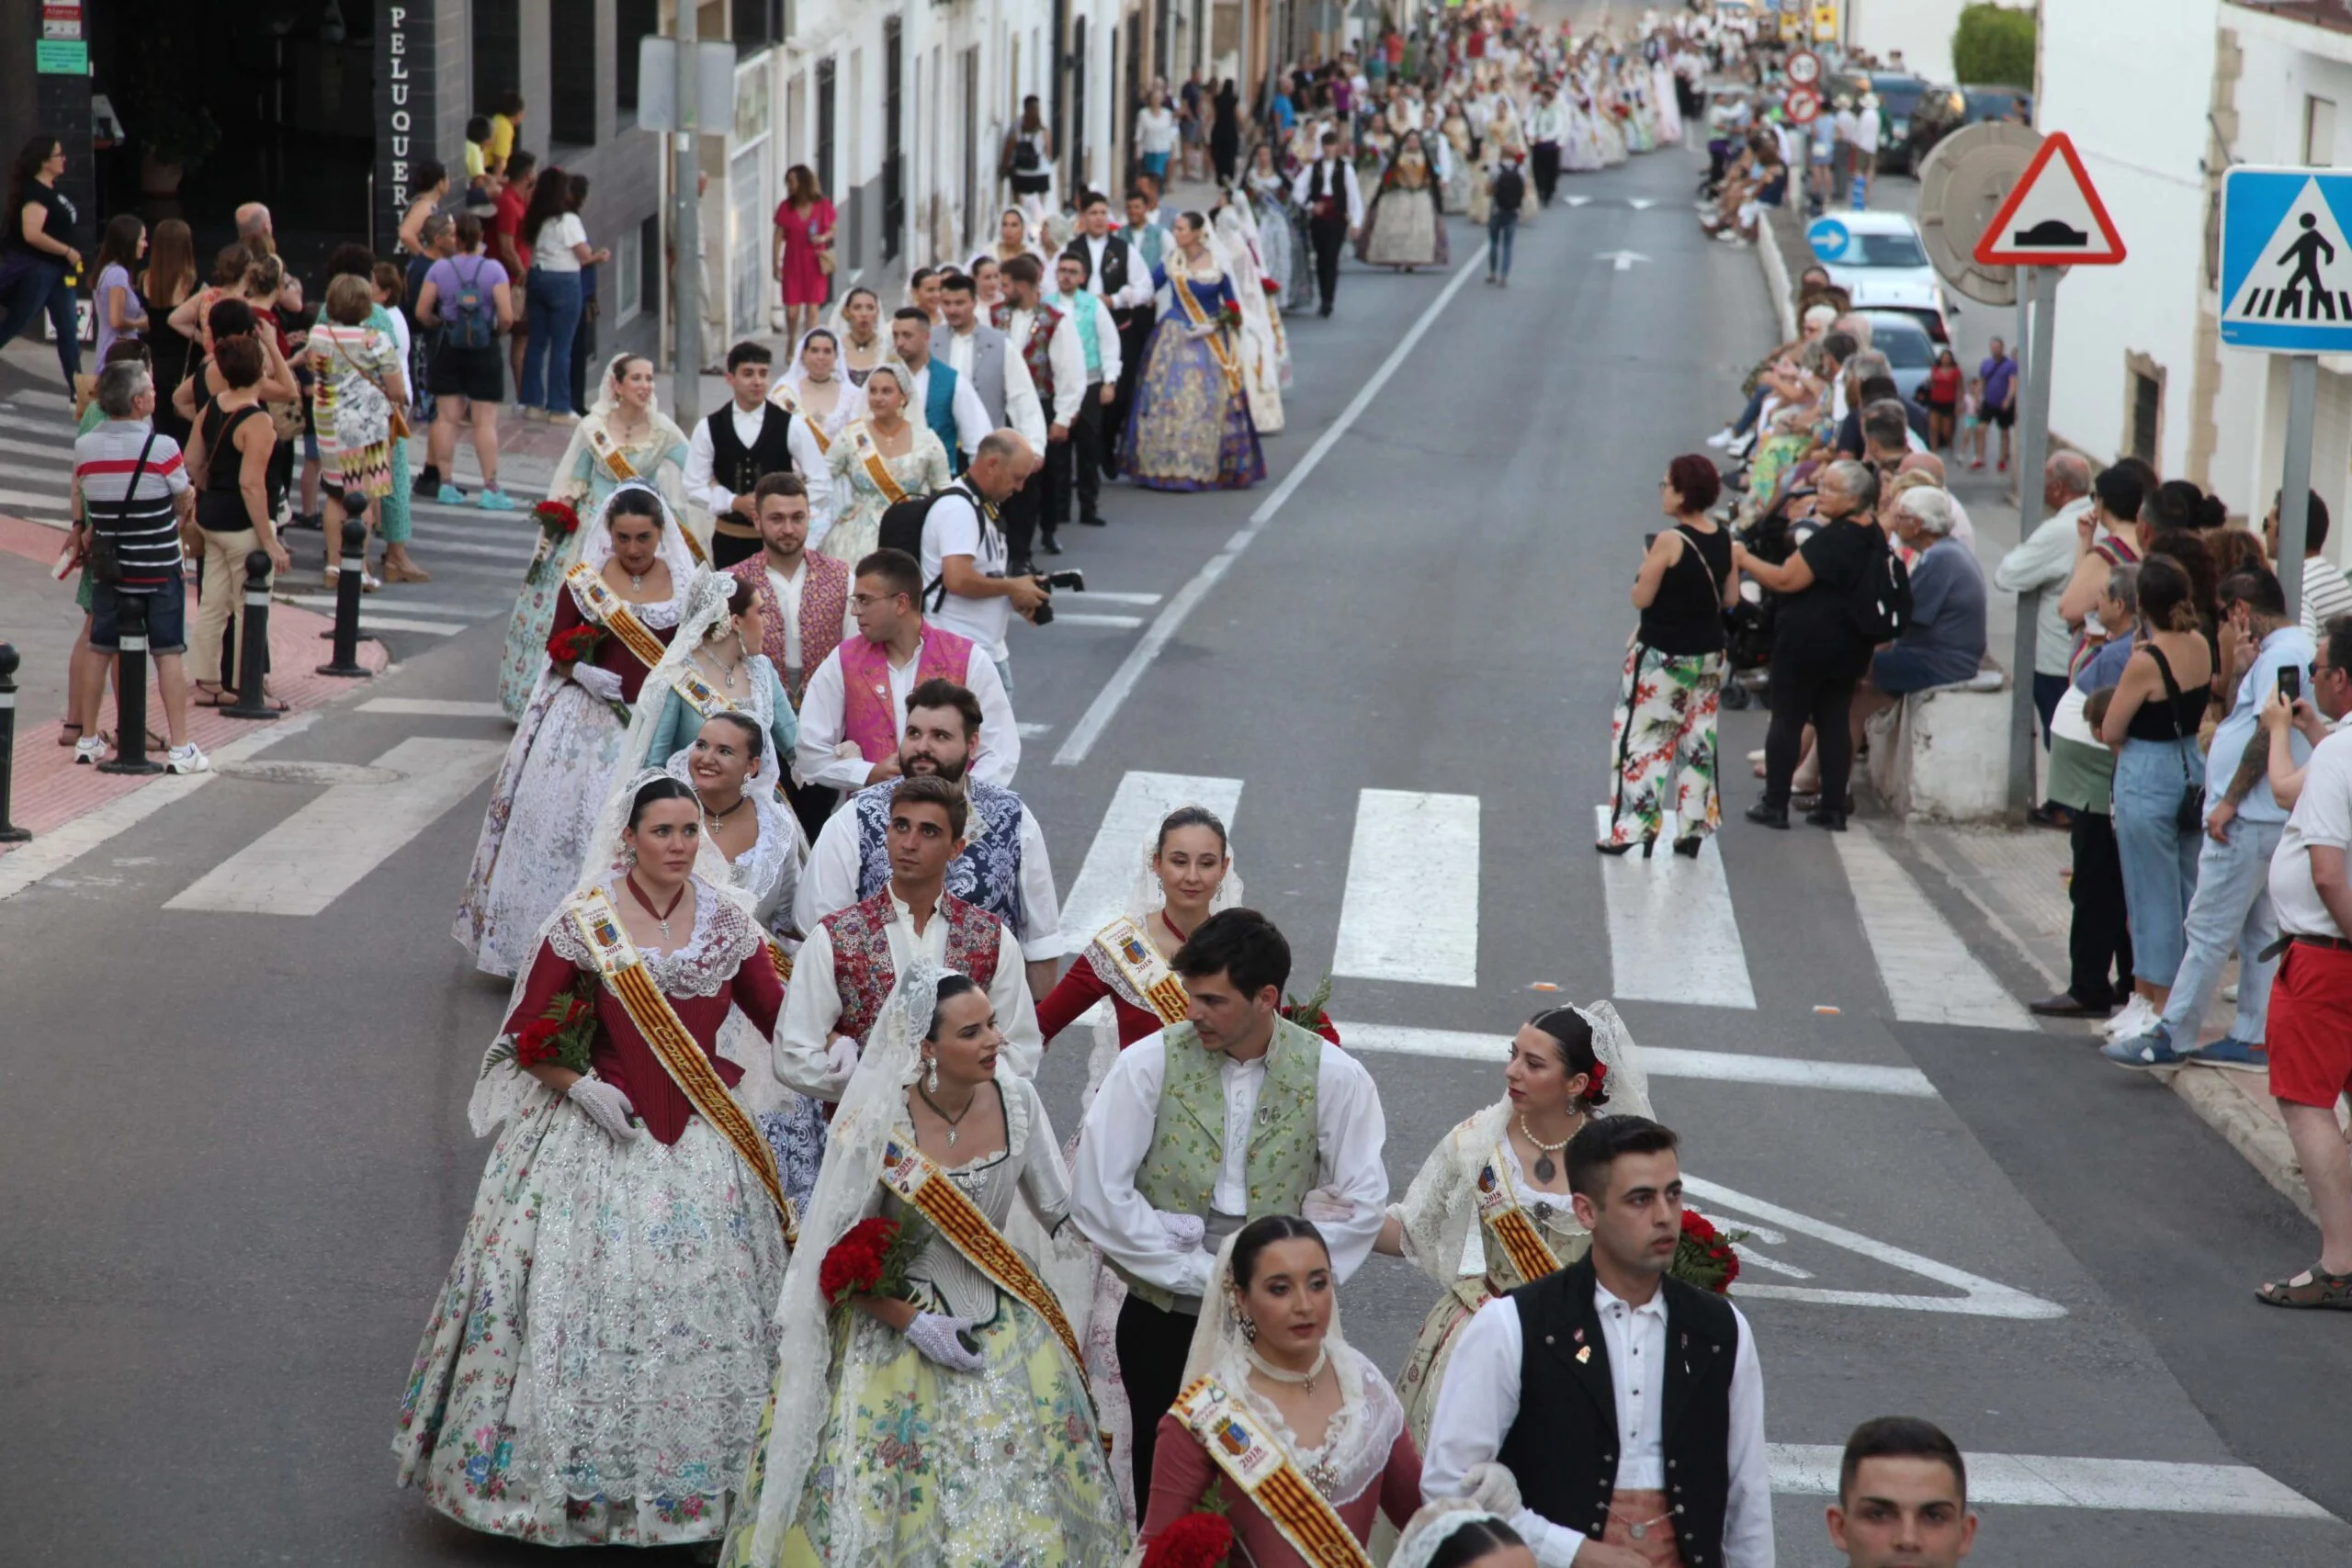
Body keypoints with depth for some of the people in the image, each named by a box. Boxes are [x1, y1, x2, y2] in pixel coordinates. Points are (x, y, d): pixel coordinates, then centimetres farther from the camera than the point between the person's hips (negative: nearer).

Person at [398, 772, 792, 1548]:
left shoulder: (728, 923, 1)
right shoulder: (584, 924, -8)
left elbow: (779, 1013, 4)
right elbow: (527, 1034, -2)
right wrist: (581, 1085, -15)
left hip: (702, 1142, 3)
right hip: (599, 1133, -3)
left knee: (704, 1306, 5)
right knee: (586, 1302, -1)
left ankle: (692, 1478, 18)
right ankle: (579, 1473, 13)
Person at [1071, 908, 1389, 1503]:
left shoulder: (1333, 1077, -3)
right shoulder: (1149, 1065, -5)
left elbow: (1361, 1204, -2)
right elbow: (1099, 1195, -9)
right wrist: (1204, 1275, -10)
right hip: (1164, 1315, 0)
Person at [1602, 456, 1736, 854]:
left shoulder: (1669, 541, -19)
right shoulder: (1724, 540, 1)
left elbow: (1641, 598, -16)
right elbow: (1731, 598, 7)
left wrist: (1646, 567, 1)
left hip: (1662, 656, -7)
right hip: (1709, 654, 7)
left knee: (1641, 738, 1)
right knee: (1697, 739, 13)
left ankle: (1631, 828, 1)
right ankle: (1693, 829, 14)